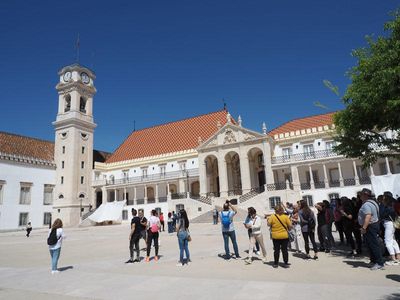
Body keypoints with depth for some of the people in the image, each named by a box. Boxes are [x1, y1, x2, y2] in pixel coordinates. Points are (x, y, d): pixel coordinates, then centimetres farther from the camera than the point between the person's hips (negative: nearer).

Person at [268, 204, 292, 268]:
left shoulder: (272, 216, -9)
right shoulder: (285, 216, -7)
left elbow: (269, 224, -4)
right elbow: (290, 225, -6)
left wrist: (268, 219, 14)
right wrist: (289, 229, 14)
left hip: (275, 236, 0)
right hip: (284, 236, 0)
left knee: (276, 250, 10)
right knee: (284, 250, 9)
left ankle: (275, 263, 17)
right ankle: (285, 263, 14)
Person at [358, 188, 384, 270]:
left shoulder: (366, 204, -20)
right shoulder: (372, 202, 14)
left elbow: (368, 216, -31)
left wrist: (364, 228, -31)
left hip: (370, 226, -11)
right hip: (374, 224, 11)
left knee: (374, 245, -5)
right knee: (371, 244, 17)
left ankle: (379, 263, 0)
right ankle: (374, 260, 25)